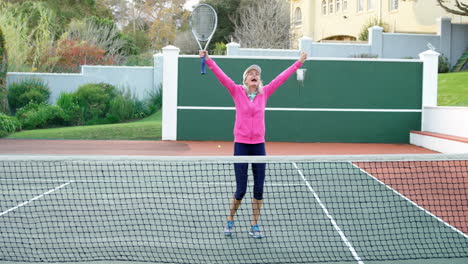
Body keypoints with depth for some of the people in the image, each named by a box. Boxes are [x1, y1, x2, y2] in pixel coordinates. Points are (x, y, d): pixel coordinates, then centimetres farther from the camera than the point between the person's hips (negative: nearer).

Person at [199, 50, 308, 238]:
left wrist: (299, 62, 13)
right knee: (240, 190, -2)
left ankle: (254, 226, 17)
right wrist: (208, 60, -20)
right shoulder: (237, 92, 1)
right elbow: (221, 76, -9)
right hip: (241, 145, -3)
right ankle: (230, 221, 21)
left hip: (259, 146, 3)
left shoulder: (264, 93, 7)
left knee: (259, 189, 3)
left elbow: (281, 78, 11)